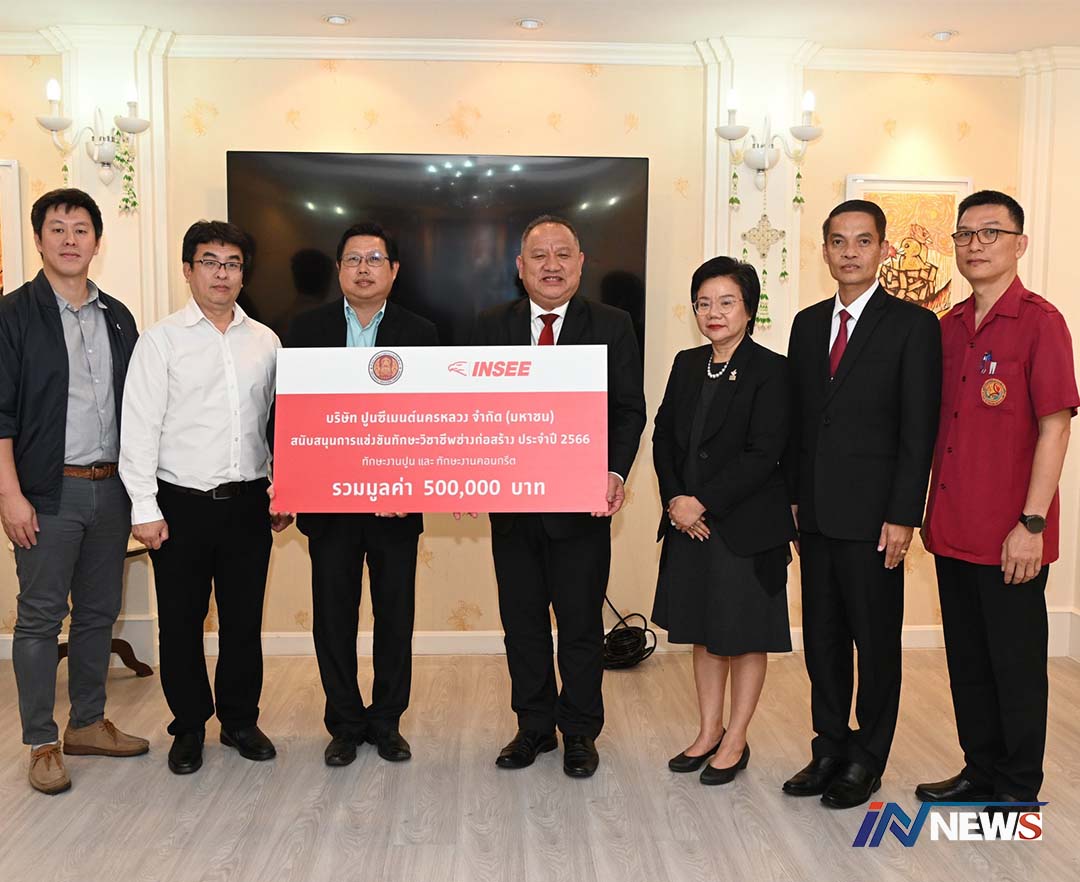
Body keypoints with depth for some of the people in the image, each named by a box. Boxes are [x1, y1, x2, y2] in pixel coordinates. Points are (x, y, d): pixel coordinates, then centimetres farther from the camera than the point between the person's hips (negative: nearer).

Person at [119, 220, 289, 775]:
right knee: (181, 622, 8)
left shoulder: (265, 341, 7)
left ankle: (239, 719, 28)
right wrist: (145, 509, -10)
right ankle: (189, 726, 26)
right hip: (182, 502, -2)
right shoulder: (162, 339, -2)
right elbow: (139, 427, -5)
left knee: (244, 619, 11)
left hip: (248, 501, 2)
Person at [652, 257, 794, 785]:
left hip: (746, 525, -6)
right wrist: (675, 499, -7)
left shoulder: (770, 370, -10)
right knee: (703, 633, 16)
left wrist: (703, 503, -17)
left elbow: (763, 455, -17)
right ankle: (708, 732, 32)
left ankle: (735, 741, 24)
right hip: (688, 523, 6)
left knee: (745, 636, 8)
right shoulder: (687, 365, 9)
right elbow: (663, 436, 8)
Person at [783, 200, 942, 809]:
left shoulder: (913, 325, -5)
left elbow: (919, 430, -9)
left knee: (876, 640, 7)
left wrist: (903, 515, -14)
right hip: (816, 511, 5)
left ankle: (867, 760, 23)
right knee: (822, 637, 13)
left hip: (872, 513, -5)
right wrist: (794, 495, 8)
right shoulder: (808, 323, 11)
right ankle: (831, 747, 28)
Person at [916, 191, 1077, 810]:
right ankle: (981, 772, 31)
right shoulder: (949, 327, 11)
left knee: (1015, 662, 7)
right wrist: (932, 509, 12)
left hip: (1009, 536, -6)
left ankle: (1019, 788, 23)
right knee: (968, 659, 15)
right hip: (953, 528, 6)